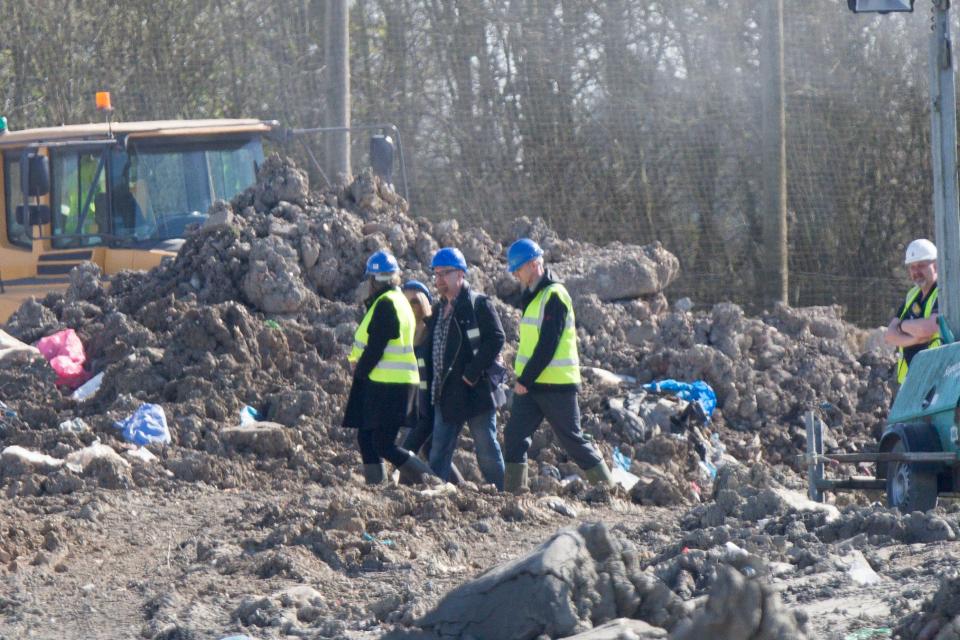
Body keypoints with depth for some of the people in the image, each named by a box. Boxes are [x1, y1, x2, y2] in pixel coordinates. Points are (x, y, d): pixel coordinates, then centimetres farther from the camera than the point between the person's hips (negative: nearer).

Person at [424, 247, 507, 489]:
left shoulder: (479, 304, -7)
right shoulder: (439, 310, 16)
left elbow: (496, 340, -15)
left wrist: (472, 373, -18)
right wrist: (433, 384, 11)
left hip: (476, 390, -7)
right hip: (447, 395, 7)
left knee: (487, 450, 0)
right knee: (438, 453, 3)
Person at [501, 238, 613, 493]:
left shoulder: (554, 296, -14)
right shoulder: (533, 296, 16)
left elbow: (548, 346, -20)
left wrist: (525, 379, -18)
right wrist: (522, 378, 13)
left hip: (556, 384, -9)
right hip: (530, 383, 9)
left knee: (572, 439, 0)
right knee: (514, 435, -3)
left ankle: (609, 488, 11)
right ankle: (514, 493, -4)